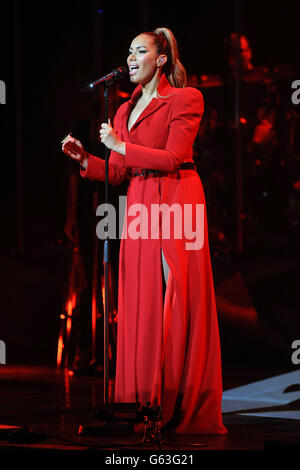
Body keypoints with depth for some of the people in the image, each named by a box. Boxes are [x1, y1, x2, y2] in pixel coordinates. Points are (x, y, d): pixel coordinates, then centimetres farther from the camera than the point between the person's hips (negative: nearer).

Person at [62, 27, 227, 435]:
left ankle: (187, 407, -3)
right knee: (142, 304, 1)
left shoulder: (184, 100, -1)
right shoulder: (125, 111, 19)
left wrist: (120, 146, -11)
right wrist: (84, 159, 2)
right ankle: (148, 404, 4)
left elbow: (172, 157, -11)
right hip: (140, 203, 6)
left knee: (178, 301, -6)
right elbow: (118, 173, 17)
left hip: (176, 201, -6)